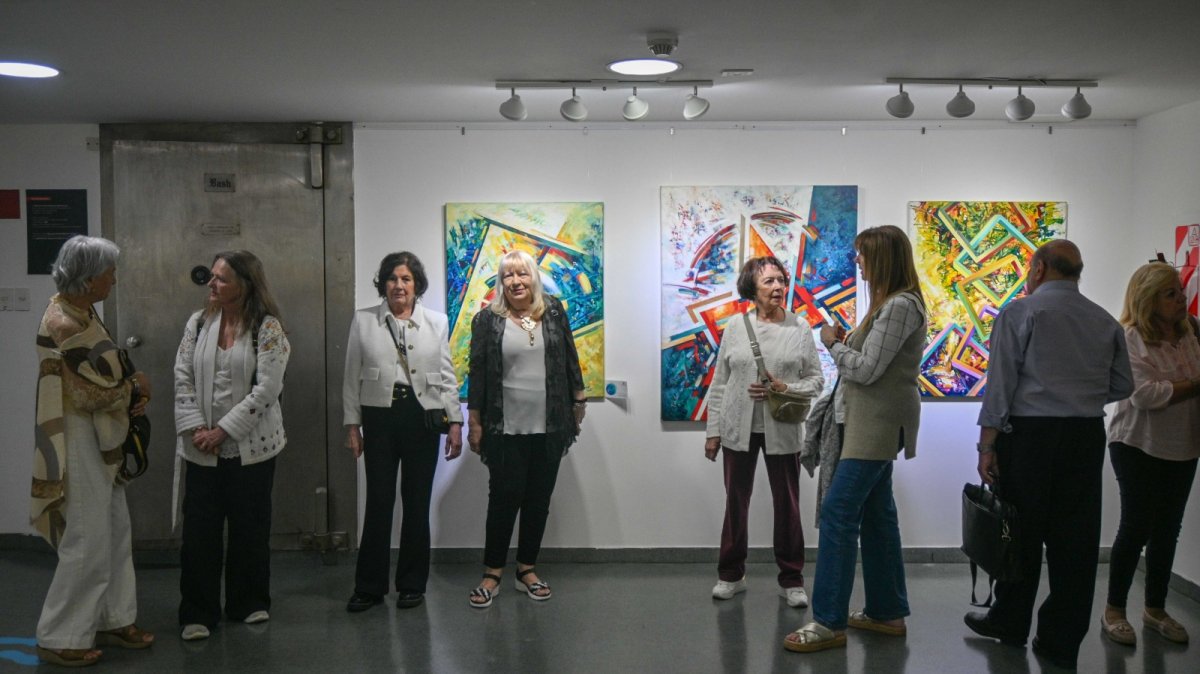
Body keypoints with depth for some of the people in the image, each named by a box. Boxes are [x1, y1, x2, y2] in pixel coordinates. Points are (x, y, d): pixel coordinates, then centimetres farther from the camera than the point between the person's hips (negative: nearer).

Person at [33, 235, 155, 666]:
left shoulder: (81, 313, 8)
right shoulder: (64, 324, -22)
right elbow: (97, 392, -19)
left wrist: (132, 395, -2)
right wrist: (137, 389, -2)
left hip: (99, 441, 10)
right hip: (78, 443, -10)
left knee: (115, 531, 16)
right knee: (88, 541, -2)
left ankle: (113, 620, 27)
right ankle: (59, 638, 11)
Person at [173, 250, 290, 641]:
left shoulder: (267, 328, -8)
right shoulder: (198, 323, 5)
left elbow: (266, 389, -14)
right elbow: (183, 379, 3)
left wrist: (222, 430, -15)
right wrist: (195, 428, -9)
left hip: (250, 446, -3)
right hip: (201, 448, 3)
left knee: (250, 528, 9)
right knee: (199, 531, 3)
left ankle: (249, 604, 25)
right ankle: (198, 613, 14)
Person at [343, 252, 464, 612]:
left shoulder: (436, 322, 5)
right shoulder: (363, 320, 3)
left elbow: (447, 377, 6)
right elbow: (352, 378, 5)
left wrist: (455, 422, 1)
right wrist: (352, 424, 1)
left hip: (422, 417, 1)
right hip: (380, 417, -1)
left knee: (417, 502, 8)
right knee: (378, 502, 2)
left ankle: (412, 585, 20)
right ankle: (369, 586, 14)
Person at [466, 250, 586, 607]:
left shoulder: (554, 312, 5)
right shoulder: (487, 319, -2)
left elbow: (570, 359, 11)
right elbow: (477, 372, -1)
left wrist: (578, 399, 11)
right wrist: (474, 422, -2)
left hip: (549, 427, 3)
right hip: (505, 429, -3)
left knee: (539, 499, 9)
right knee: (504, 498, 1)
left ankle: (527, 570, 22)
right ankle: (492, 574, 13)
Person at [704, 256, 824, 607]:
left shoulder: (800, 329, -1)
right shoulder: (735, 327, 1)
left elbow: (816, 380, 1)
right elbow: (719, 383, 3)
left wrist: (785, 389, -18)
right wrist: (713, 430, 1)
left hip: (782, 431, -1)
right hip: (738, 429, 1)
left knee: (787, 505, 6)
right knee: (736, 503, 11)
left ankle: (791, 579, 20)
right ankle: (731, 574, 26)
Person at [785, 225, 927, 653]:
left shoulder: (900, 306, -17)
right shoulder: (892, 303, 15)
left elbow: (867, 370, -19)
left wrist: (833, 344, -5)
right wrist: (845, 342, 3)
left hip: (878, 423, -11)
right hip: (871, 420, 11)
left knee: (838, 512, -11)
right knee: (875, 513, 14)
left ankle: (830, 622, -8)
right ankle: (887, 612, 22)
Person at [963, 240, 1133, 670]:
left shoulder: (1020, 313, -5)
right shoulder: (1106, 322, 9)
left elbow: (1000, 382, -10)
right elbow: (1122, 387, 13)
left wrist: (987, 445, -7)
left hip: (1030, 434, -4)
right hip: (1087, 437, 4)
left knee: (1021, 533, 8)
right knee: (1075, 538, 7)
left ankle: (1010, 625, 22)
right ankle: (1062, 644, 13)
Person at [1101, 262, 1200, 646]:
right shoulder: (1130, 338, -14)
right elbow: (1145, 394, -23)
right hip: (1139, 445, -6)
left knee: (1167, 529, 12)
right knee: (1137, 527, -1)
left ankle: (1156, 609, 25)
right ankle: (1114, 611, 12)